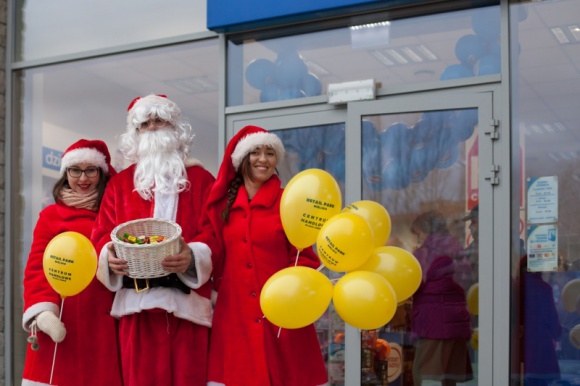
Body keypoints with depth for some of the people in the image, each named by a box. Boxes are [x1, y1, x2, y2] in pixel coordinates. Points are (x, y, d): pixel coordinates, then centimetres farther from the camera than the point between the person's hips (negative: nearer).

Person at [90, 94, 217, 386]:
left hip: (188, 301, -1)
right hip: (137, 300, 1)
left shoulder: (200, 179, 12)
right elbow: (102, 233, 9)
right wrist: (109, 256, -14)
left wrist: (193, 257, -19)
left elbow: (215, 232, 1)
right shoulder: (120, 183, 17)